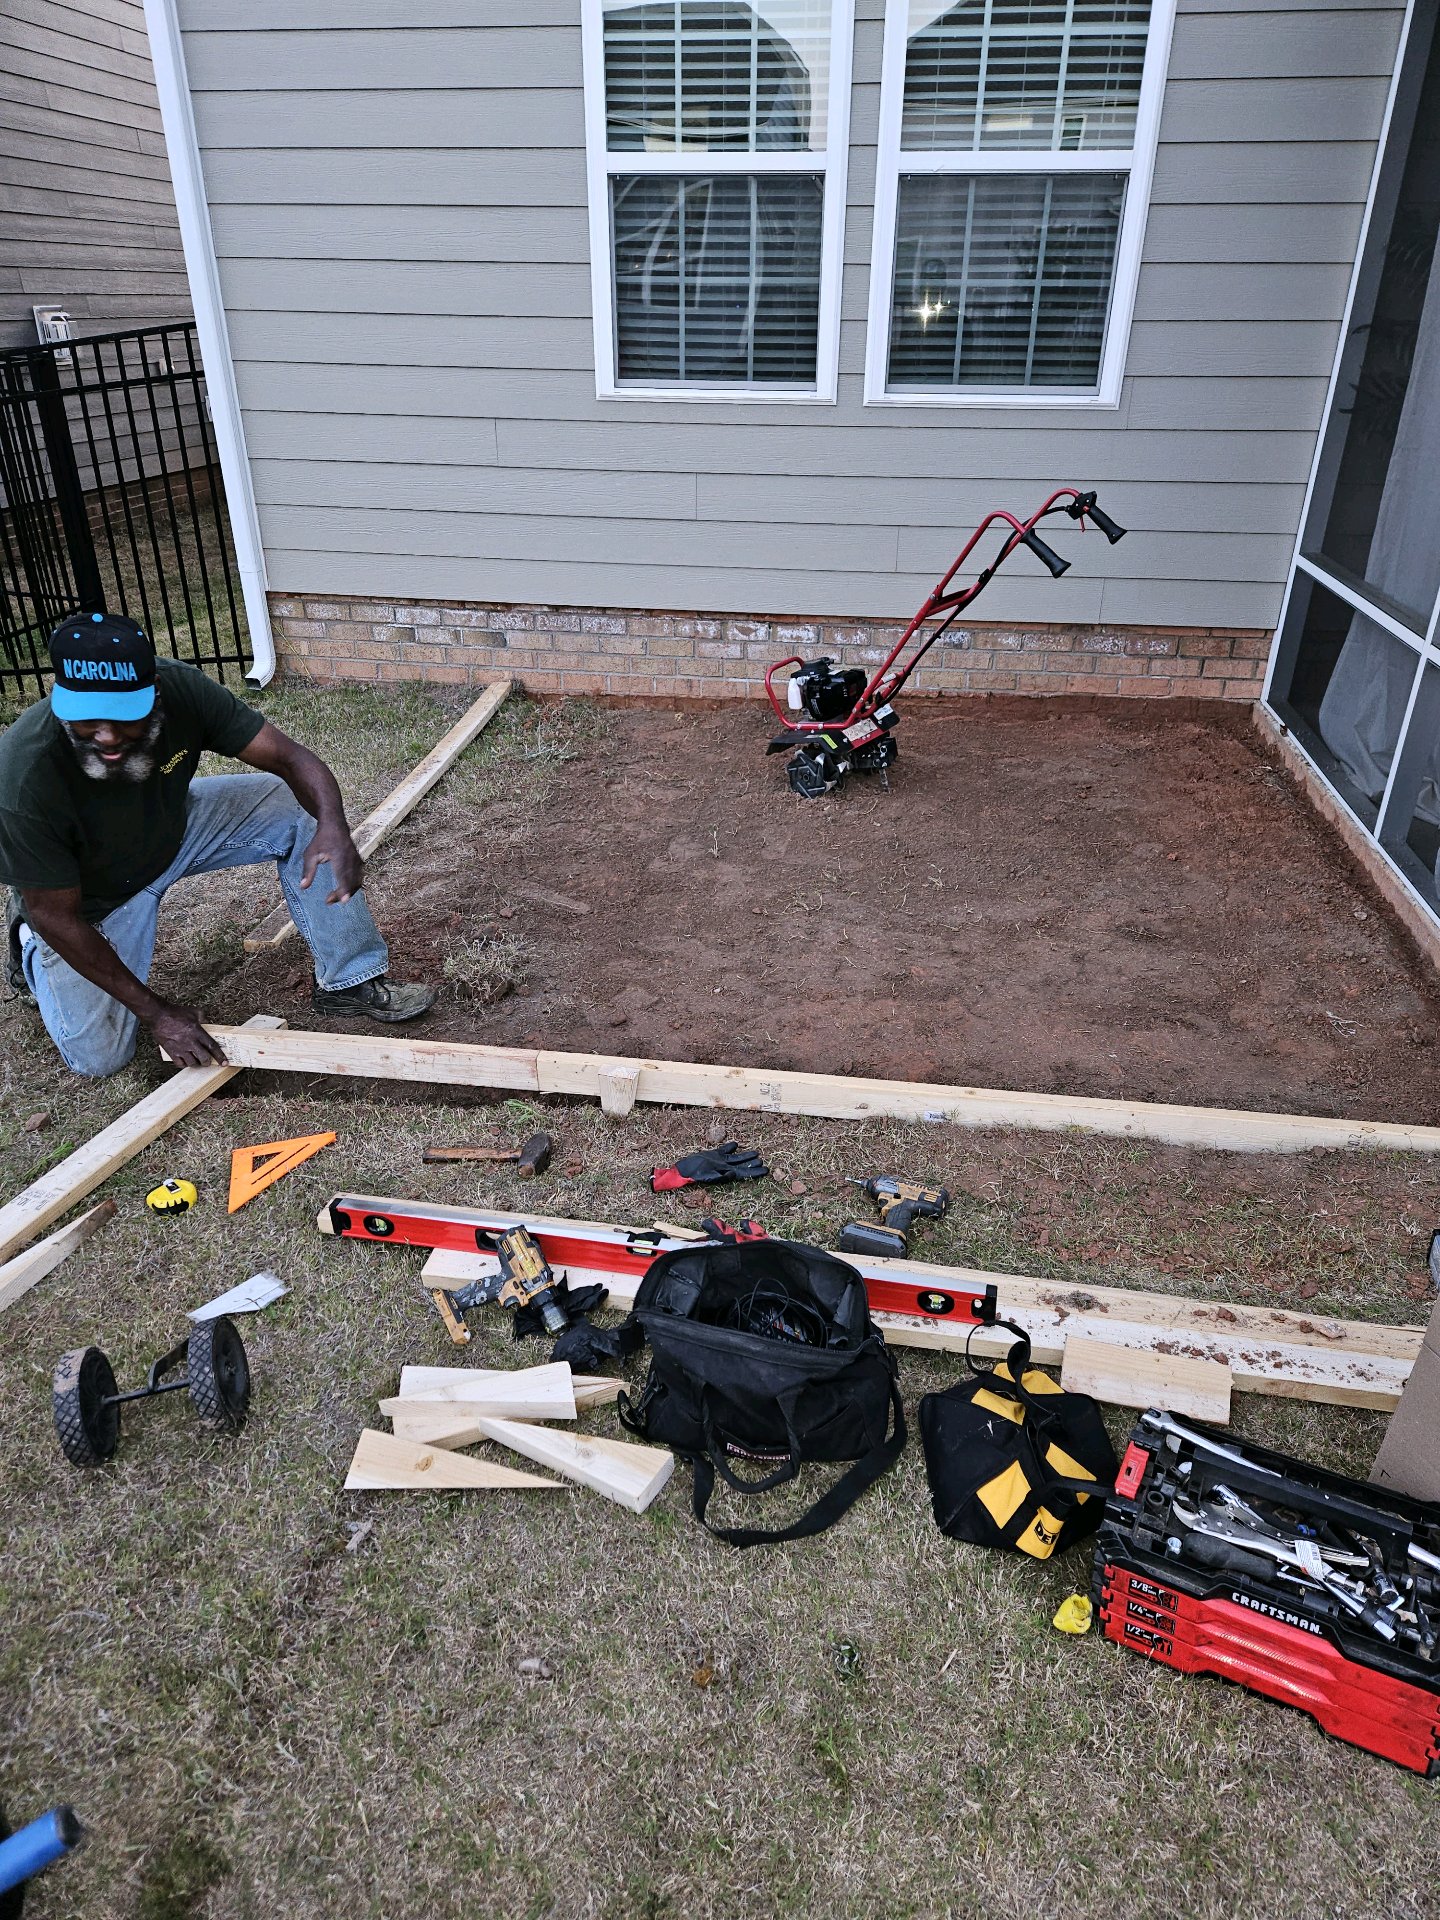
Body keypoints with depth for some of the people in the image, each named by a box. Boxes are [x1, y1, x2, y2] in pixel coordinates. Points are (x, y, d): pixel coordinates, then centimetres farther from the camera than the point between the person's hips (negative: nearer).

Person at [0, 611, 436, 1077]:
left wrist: (332, 827, -47)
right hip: (94, 897, -3)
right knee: (97, 1058, -1)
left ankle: (350, 980, -5)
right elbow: (57, 915, -25)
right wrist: (157, 1012, -22)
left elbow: (290, 757, -24)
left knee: (302, 810, -17)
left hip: (173, 826, 3)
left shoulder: (180, 688, -30)